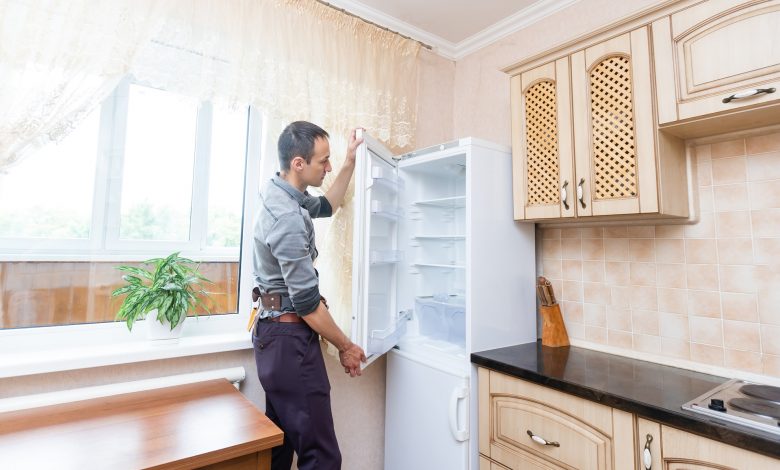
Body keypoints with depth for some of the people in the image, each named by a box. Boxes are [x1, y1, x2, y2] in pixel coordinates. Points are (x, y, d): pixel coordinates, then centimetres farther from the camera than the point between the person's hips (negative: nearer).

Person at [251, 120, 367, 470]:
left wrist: (350, 162, 20)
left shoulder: (283, 196, 7)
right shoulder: (287, 217, -23)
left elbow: (325, 206, 27)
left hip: (274, 334, 10)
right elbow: (306, 302, -22)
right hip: (289, 339, -10)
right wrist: (345, 347, -8)